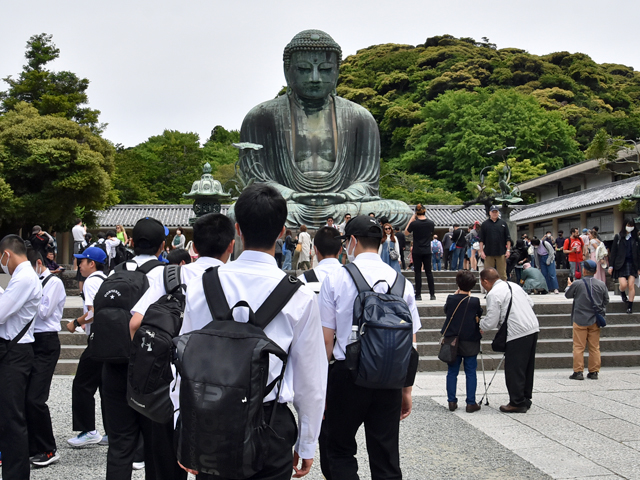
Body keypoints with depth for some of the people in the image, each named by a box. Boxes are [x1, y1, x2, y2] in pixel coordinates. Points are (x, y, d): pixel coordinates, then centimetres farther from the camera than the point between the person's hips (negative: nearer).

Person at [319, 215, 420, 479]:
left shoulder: (335, 279, -5)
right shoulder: (402, 282, 4)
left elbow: (326, 340, -5)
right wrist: (407, 391, 16)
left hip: (347, 374, -2)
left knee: (340, 450, 15)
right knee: (386, 458, 11)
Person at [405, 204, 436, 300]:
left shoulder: (414, 223, -12)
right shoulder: (431, 223, -3)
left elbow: (406, 232, 3)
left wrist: (411, 219, 4)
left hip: (417, 251, -3)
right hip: (427, 251, 3)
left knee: (418, 272, 2)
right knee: (429, 272, 9)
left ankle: (418, 294, 2)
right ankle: (432, 294, 11)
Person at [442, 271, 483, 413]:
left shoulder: (451, 299, -7)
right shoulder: (474, 301, -12)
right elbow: (480, 314, 5)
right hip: (470, 342, -2)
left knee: (452, 372, 11)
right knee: (470, 373, 6)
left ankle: (452, 401, 13)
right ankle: (471, 403, 7)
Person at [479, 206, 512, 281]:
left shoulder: (503, 223, 9)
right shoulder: (485, 224, 7)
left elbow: (508, 238, 9)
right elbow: (481, 240, 6)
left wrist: (508, 250, 1)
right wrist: (481, 251, -2)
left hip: (501, 253, 0)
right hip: (488, 253, 0)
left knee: (502, 274, 0)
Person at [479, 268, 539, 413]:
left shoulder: (493, 294, -9)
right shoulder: (513, 285, 16)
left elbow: (491, 321, -9)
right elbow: (530, 303, 21)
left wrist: (480, 325, 10)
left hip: (517, 334, -9)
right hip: (533, 329, 9)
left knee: (514, 369, 0)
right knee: (527, 367, 16)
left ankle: (517, 403, 5)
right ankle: (526, 399, 26)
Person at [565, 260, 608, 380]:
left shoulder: (577, 284, -12)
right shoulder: (601, 284, -2)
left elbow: (567, 295, 6)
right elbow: (606, 300, 9)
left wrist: (569, 286, 26)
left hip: (580, 320, -3)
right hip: (595, 321, 3)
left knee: (578, 347, 2)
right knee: (595, 347, 9)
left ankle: (578, 372, 1)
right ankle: (594, 372, 12)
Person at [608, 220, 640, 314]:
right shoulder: (618, 237, 2)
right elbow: (613, 251, 1)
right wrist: (611, 265, -3)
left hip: (632, 264, 2)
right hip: (620, 264, -2)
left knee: (631, 285, -4)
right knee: (623, 284, -11)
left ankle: (630, 306, 3)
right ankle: (622, 293, 25)